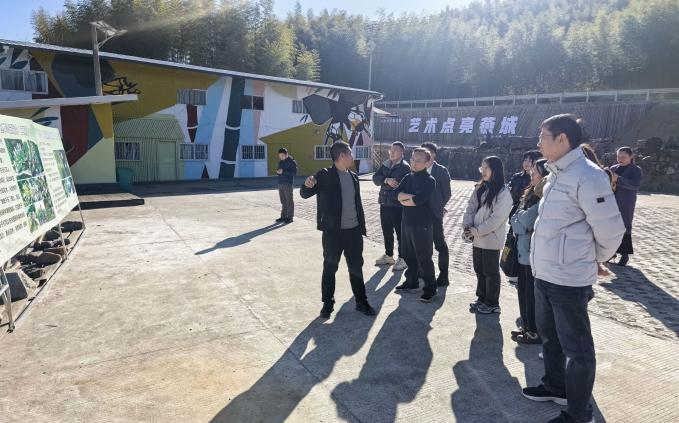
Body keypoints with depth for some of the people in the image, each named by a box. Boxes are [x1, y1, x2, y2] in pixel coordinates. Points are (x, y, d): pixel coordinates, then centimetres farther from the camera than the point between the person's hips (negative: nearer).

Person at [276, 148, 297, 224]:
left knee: (289, 201, -3)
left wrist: (283, 171, -21)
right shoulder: (280, 162, 17)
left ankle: (290, 217, 2)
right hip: (280, 183, 7)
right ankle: (283, 216, 17)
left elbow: (294, 172, -15)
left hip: (288, 184, -7)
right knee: (283, 201, 11)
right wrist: (278, 171, 0)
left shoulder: (292, 162, -6)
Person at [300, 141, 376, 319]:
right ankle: (328, 303, 21)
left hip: (353, 230, 5)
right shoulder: (325, 175, -7)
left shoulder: (353, 177, 10)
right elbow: (305, 194, -9)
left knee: (356, 267, 12)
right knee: (330, 268, 7)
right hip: (333, 231, -5)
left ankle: (361, 301, 24)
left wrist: (362, 226, 13)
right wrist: (308, 185, -32)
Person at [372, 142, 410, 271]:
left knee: (400, 232, 3)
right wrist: (386, 180, -19)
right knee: (386, 231, 16)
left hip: (398, 205, -6)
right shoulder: (385, 164, 10)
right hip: (385, 203, 7)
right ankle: (388, 255, 30)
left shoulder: (405, 167, -9)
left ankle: (402, 259, 14)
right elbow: (375, 178, -3)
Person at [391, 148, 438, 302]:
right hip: (407, 222, 7)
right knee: (408, 255, 18)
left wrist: (404, 200, -9)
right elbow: (396, 193, -3)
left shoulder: (429, 181, -13)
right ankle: (411, 281, 35)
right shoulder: (408, 177, 9)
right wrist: (411, 196, -19)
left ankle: (430, 288, 12)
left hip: (422, 225, -7)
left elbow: (419, 200, -26)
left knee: (424, 258, 1)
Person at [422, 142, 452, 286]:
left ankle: (443, 277, 10)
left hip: (434, 214, -5)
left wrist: (438, 208, 0)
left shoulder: (441, 171, -7)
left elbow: (447, 194, -4)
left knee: (440, 245, 2)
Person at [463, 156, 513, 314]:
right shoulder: (479, 189, 9)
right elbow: (470, 208, 8)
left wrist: (476, 230, -18)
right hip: (478, 238, 7)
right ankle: (482, 299, 32)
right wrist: (467, 226, -8)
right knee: (479, 270, 17)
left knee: (491, 272, 6)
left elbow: (497, 218, -19)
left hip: (491, 240, -7)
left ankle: (492, 304, 20)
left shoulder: (503, 193, -14)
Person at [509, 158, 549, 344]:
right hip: (524, 250, 9)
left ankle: (536, 332, 17)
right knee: (523, 290, 17)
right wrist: (521, 224, -7)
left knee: (533, 294, 3)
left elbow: (527, 222, -22)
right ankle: (527, 326, 31)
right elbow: (514, 219, 11)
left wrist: (520, 215, -4)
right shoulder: (532, 194, 11)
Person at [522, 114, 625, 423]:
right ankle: (555, 386, 44)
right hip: (543, 274, 9)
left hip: (568, 280, -9)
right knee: (548, 335, 24)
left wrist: (592, 260, 0)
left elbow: (610, 231, -16)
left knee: (576, 348, 7)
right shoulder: (556, 175, 9)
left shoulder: (587, 176, -19)